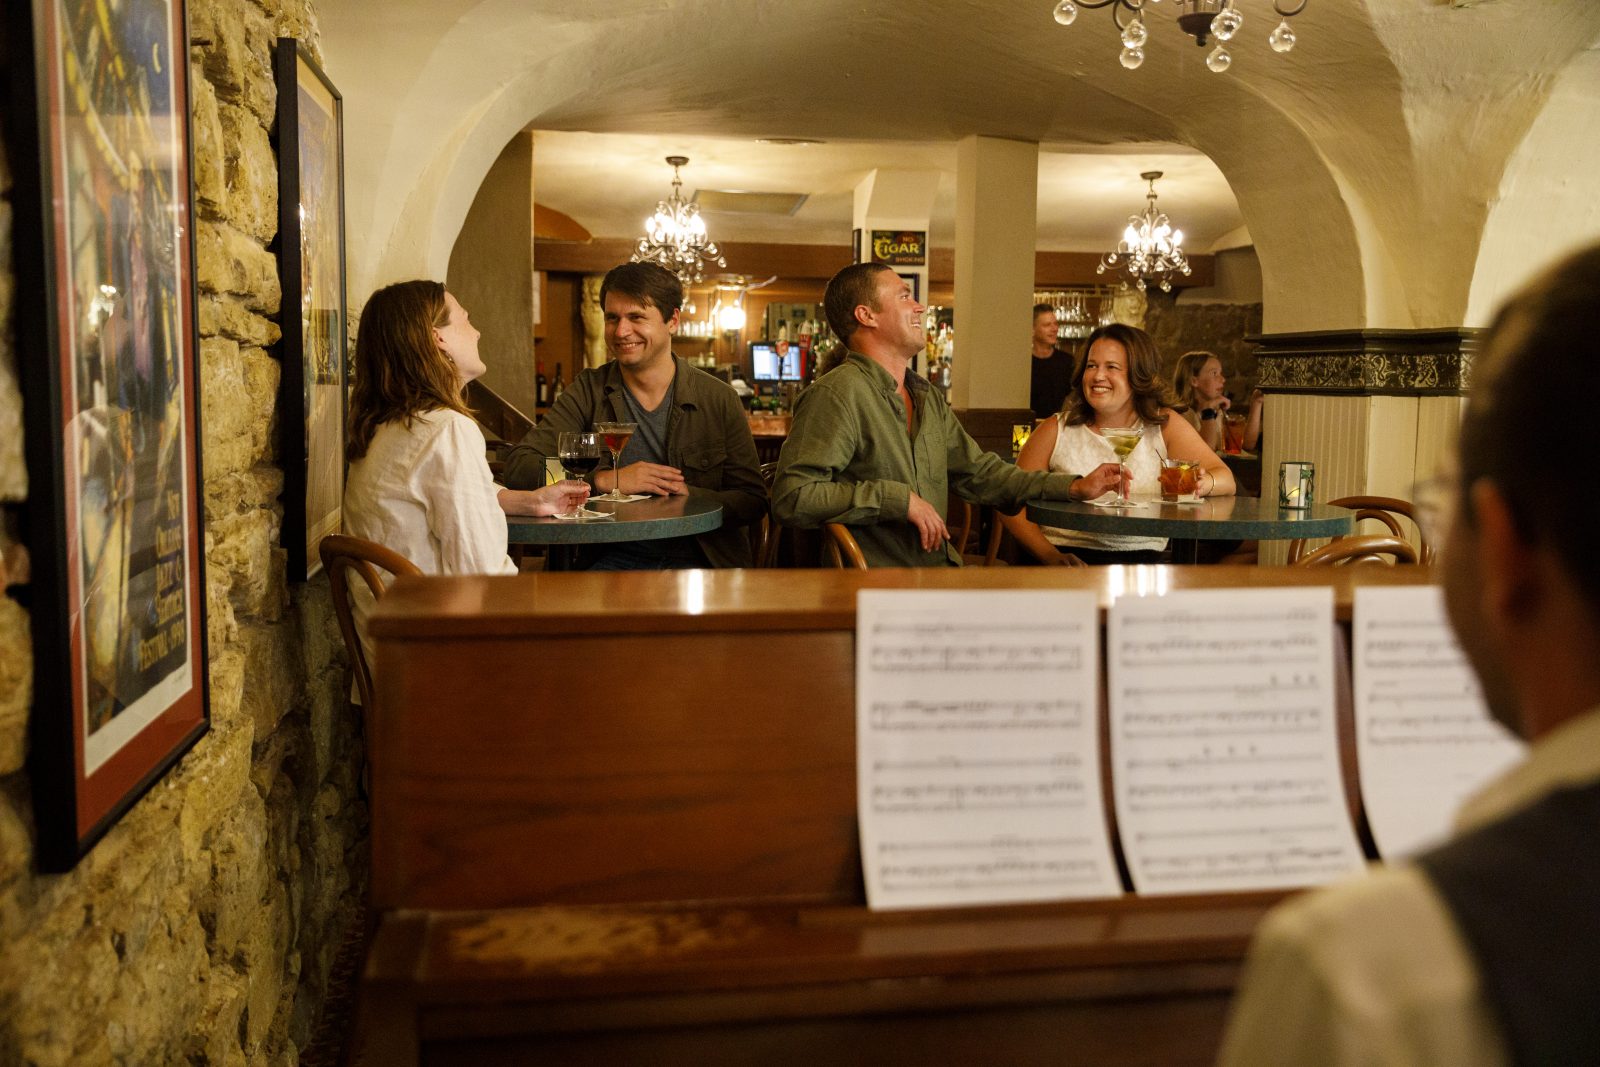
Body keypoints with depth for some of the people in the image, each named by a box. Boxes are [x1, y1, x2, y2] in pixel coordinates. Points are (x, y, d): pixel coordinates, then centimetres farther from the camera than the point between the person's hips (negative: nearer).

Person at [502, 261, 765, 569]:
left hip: (699, 559, 0)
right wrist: (605, 480, -15)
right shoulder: (588, 392, 5)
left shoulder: (719, 399, 3)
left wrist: (688, 494, -15)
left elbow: (753, 500, 3)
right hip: (614, 559, 1)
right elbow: (518, 467, -3)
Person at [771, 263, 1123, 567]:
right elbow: (791, 496, -20)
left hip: (945, 571, 9)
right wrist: (900, 499, -18)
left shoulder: (928, 397, 20)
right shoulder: (837, 394, -11)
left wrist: (1075, 487, 16)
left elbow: (980, 471, 25)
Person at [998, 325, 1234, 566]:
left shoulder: (1164, 426, 9)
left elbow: (1226, 480, 2)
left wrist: (1201, 483, -23)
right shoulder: (1055, 432, 5)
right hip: (1069, 558, -1)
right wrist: (1050, 555, -12)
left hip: (1142, 558, 2)